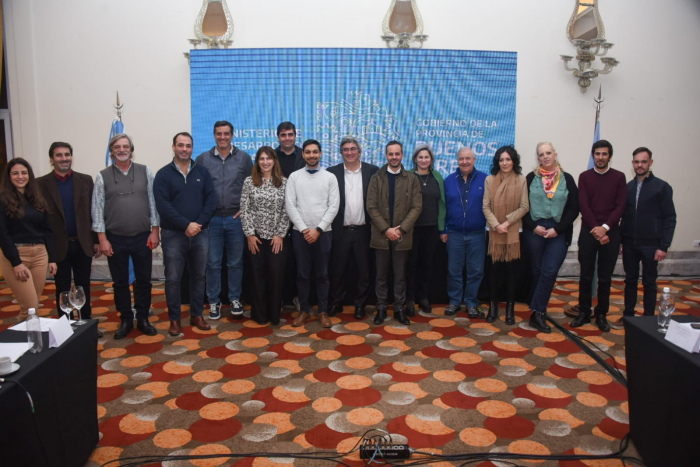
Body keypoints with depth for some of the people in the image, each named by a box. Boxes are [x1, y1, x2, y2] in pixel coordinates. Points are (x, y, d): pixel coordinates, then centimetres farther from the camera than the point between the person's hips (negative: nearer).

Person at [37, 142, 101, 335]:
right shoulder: (41, 183, -3)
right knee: (62, 289, 10)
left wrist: (97, 240, 2)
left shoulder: (85, 180, 2)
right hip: (58, 246, -1)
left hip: (83, 244, 2)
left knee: (84, 287, 12)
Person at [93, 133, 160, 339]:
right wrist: (102, 239, -6)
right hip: (115, 239, 0)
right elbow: (97, 208, -1)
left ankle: (143, 319, 24)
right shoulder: (103, 176, 1)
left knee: (144, 281, 10)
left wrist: (155, 231, -3)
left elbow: (153, 202, 1)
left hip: (142, 237, 0)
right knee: (120, 283, 11)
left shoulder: (144, 172, 2)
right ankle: (126, 320, 26)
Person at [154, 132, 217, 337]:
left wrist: (199, 224, -12)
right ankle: (174, 319, 16)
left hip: (200, 234, 2)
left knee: (198, 276, 11)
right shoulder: (163, 174, -1)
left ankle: (196, 315, 24)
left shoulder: (202, 172, 6)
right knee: (173, 278, 4)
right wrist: (186, 225, -18)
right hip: (173, 235, -2)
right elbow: (163, 205, -11)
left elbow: (211, 200, 0)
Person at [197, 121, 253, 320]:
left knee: (236, 262, 9)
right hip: (211, 219, 0)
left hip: (236, 218, 0)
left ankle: (235, 299, 22)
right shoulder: (203, 159, 2)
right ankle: (214, 301, 18)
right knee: (213, 263, 6)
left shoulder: (243, 158, 2)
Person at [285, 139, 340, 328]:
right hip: (300, 232, 0)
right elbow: (290, 205, -3)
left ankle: (323, 311, 18)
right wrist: (304, 229, -11)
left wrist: (318, 229, -11)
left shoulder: (330, 177, 2)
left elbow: (334, 206, -4)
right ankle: (304, 310, 19)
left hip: (323, 232, 0)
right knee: (302, 274, 7)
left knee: (322, 274, 8)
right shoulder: (294, 177, 2)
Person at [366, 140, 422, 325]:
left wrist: (401, 229, -13)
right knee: (382, 275, 8)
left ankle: (400, 309, 17)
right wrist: (386, 229, -13)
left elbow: (417, 207, -3)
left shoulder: (412, 179, 4)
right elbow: (371, 207, -3)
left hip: (402, 236, 0)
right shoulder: (376, 178, 3)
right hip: (381, 235, 0)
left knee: (400, 275, 8)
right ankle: (381, 308, 18)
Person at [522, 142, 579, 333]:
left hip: (558, 233, 0)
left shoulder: (567, 179, 4)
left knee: (549, 272, -7)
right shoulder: (531, 178, 4)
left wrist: (557, 229, -8)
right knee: (537, 271, 7)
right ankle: (539, 312, 19)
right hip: (534, 231, 1)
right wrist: (533, 226, -9)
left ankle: (537, 312, 0)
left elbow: (573, 209, 1)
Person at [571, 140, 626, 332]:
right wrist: (596, 229, -13)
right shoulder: (584, 177, 4)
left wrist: (605, 227, -15)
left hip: (611, 233, 0)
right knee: (586, 275, 5)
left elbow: (621, 206, -3)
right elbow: (583, 206, -4)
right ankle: (584, 313, 16)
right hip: (588, 232, 0)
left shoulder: (619, 177, 4)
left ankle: (601, 315, 16)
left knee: (605, 277, 6)